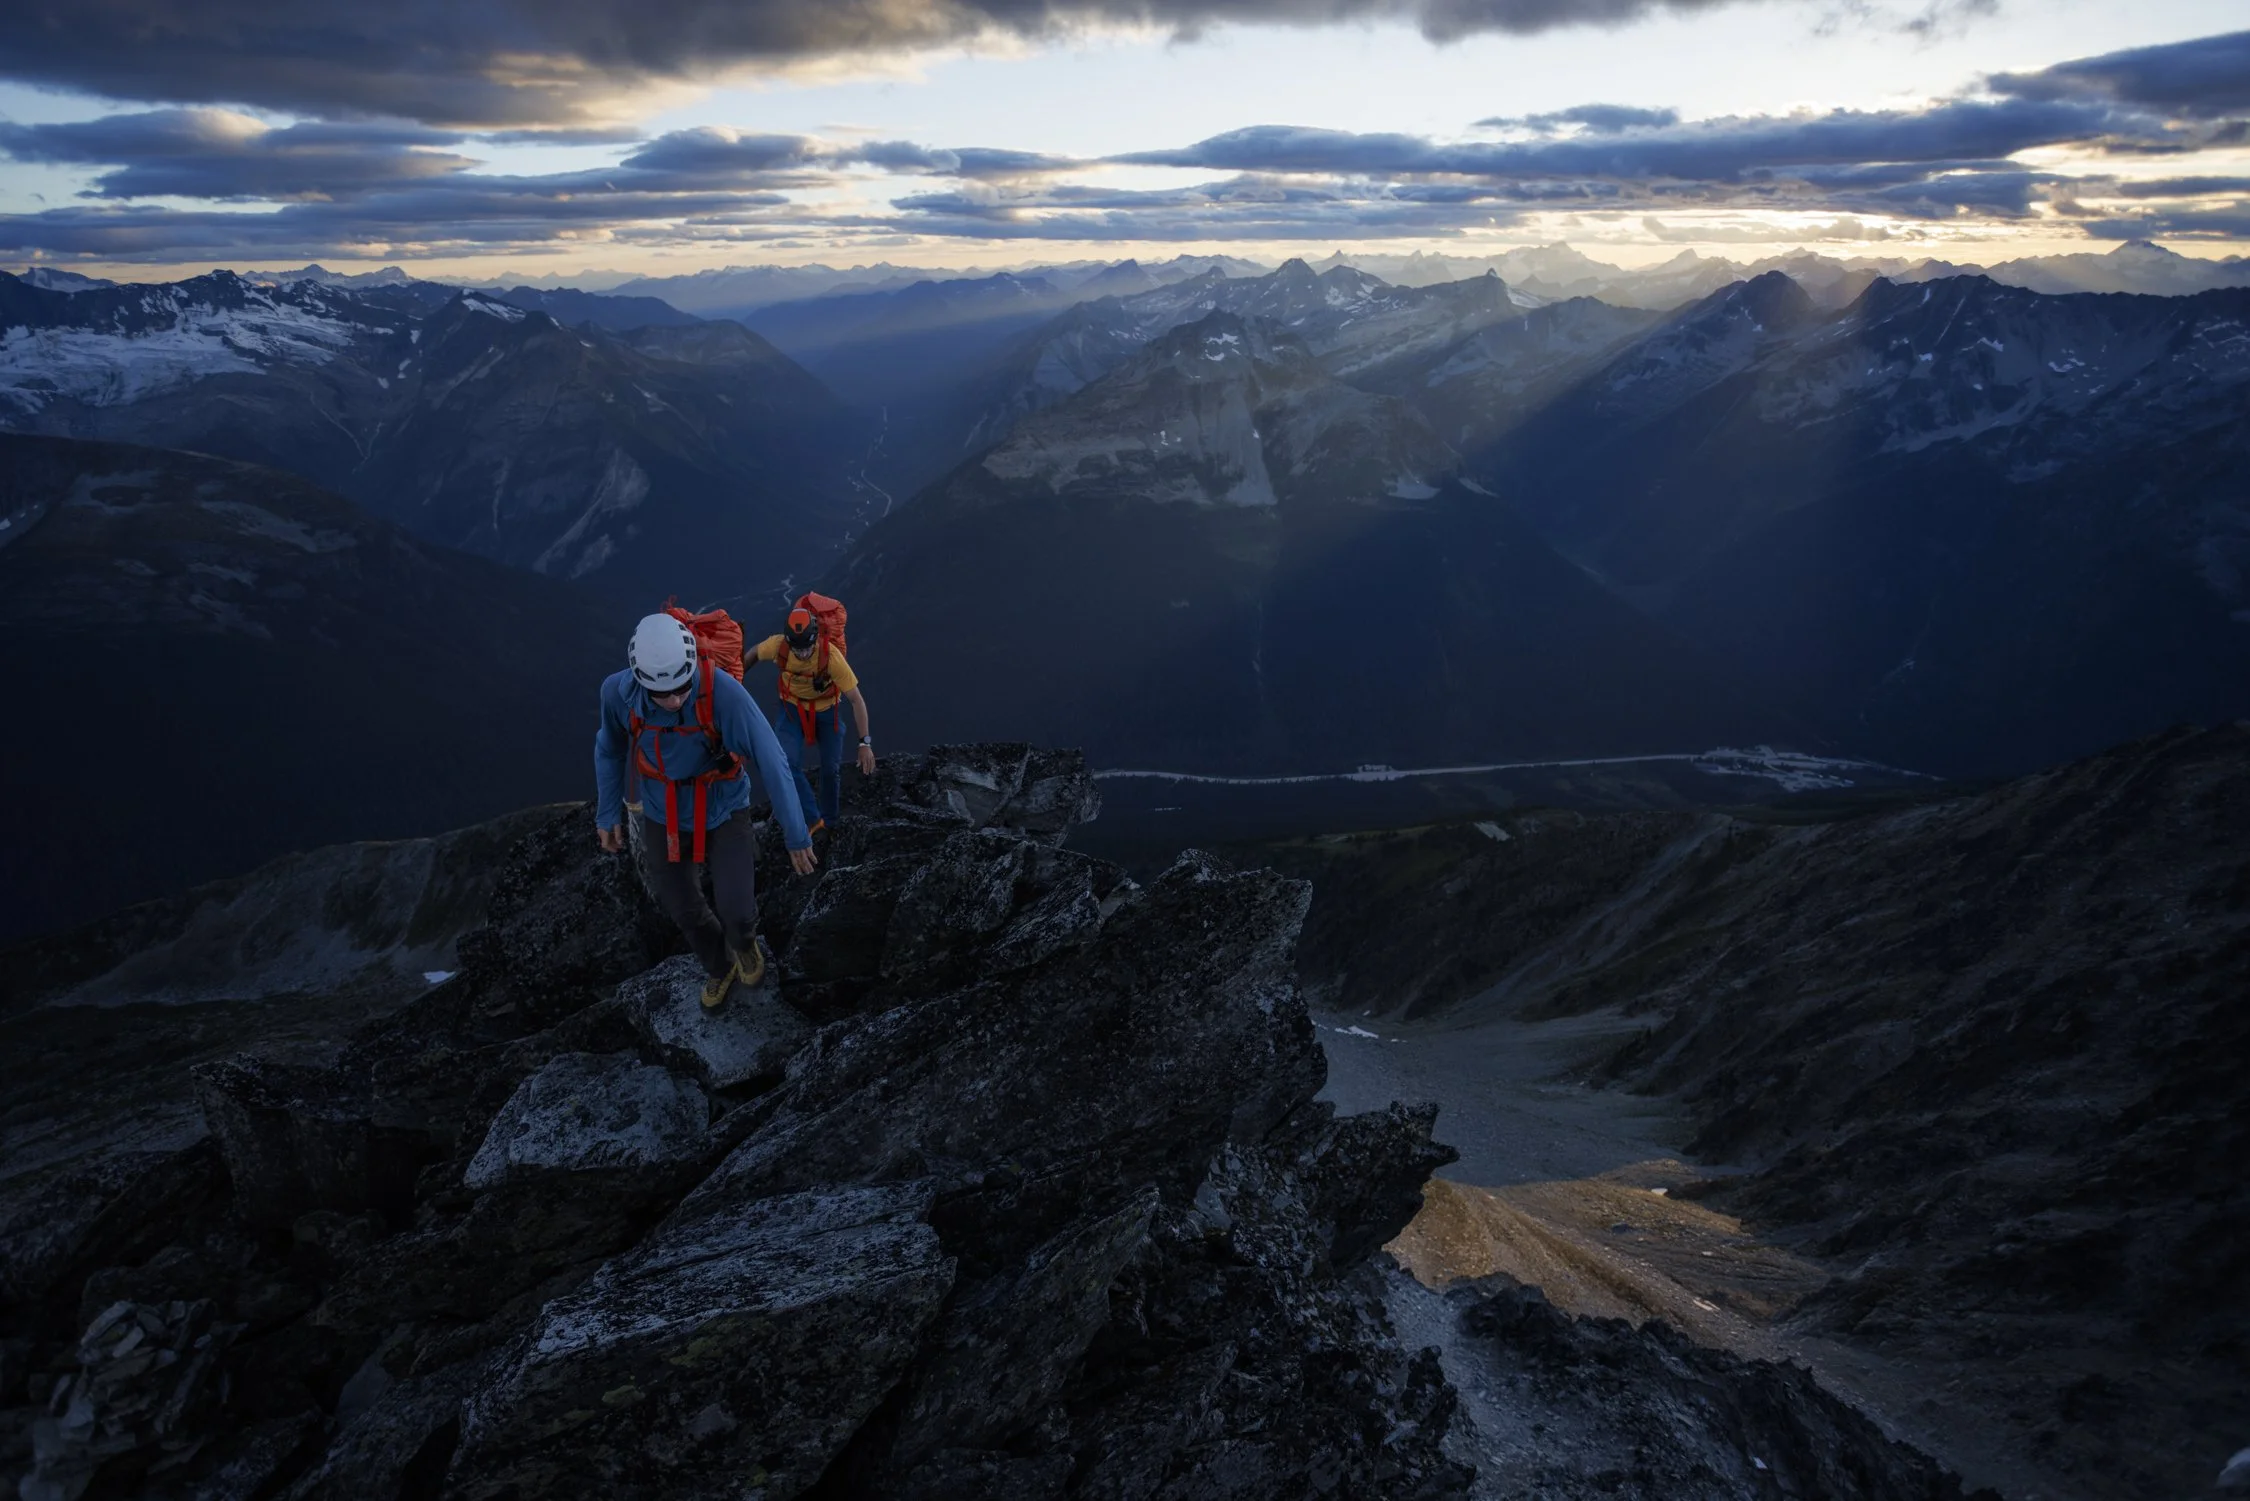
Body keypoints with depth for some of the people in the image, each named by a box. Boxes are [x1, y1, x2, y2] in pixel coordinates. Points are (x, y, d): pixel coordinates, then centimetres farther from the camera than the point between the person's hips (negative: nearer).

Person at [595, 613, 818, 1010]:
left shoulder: (724, 693, -37)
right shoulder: (618, 692, -26)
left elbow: (771, 762, -27)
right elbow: (609, 749, -2)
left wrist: (796, 836, -20)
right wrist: (608, 813, 4)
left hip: (723, 814, -3)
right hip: (664, 818, 3)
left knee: (737, 915, -12)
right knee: (686, 911, 19)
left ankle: (744, 942, 29)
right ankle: (720, 969, 53)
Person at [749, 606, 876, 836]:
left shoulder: (831, 656, -35)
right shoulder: (777, 645, -30)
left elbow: (856, 700, -29)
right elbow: (754, 653, -4)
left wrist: (865, 743, -31)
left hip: (826, 711, -1)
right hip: (792, 708, 1)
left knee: (831, 769, 9)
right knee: (787, 763, -20)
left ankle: (828, 820, 34)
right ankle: (812, 819, -7)